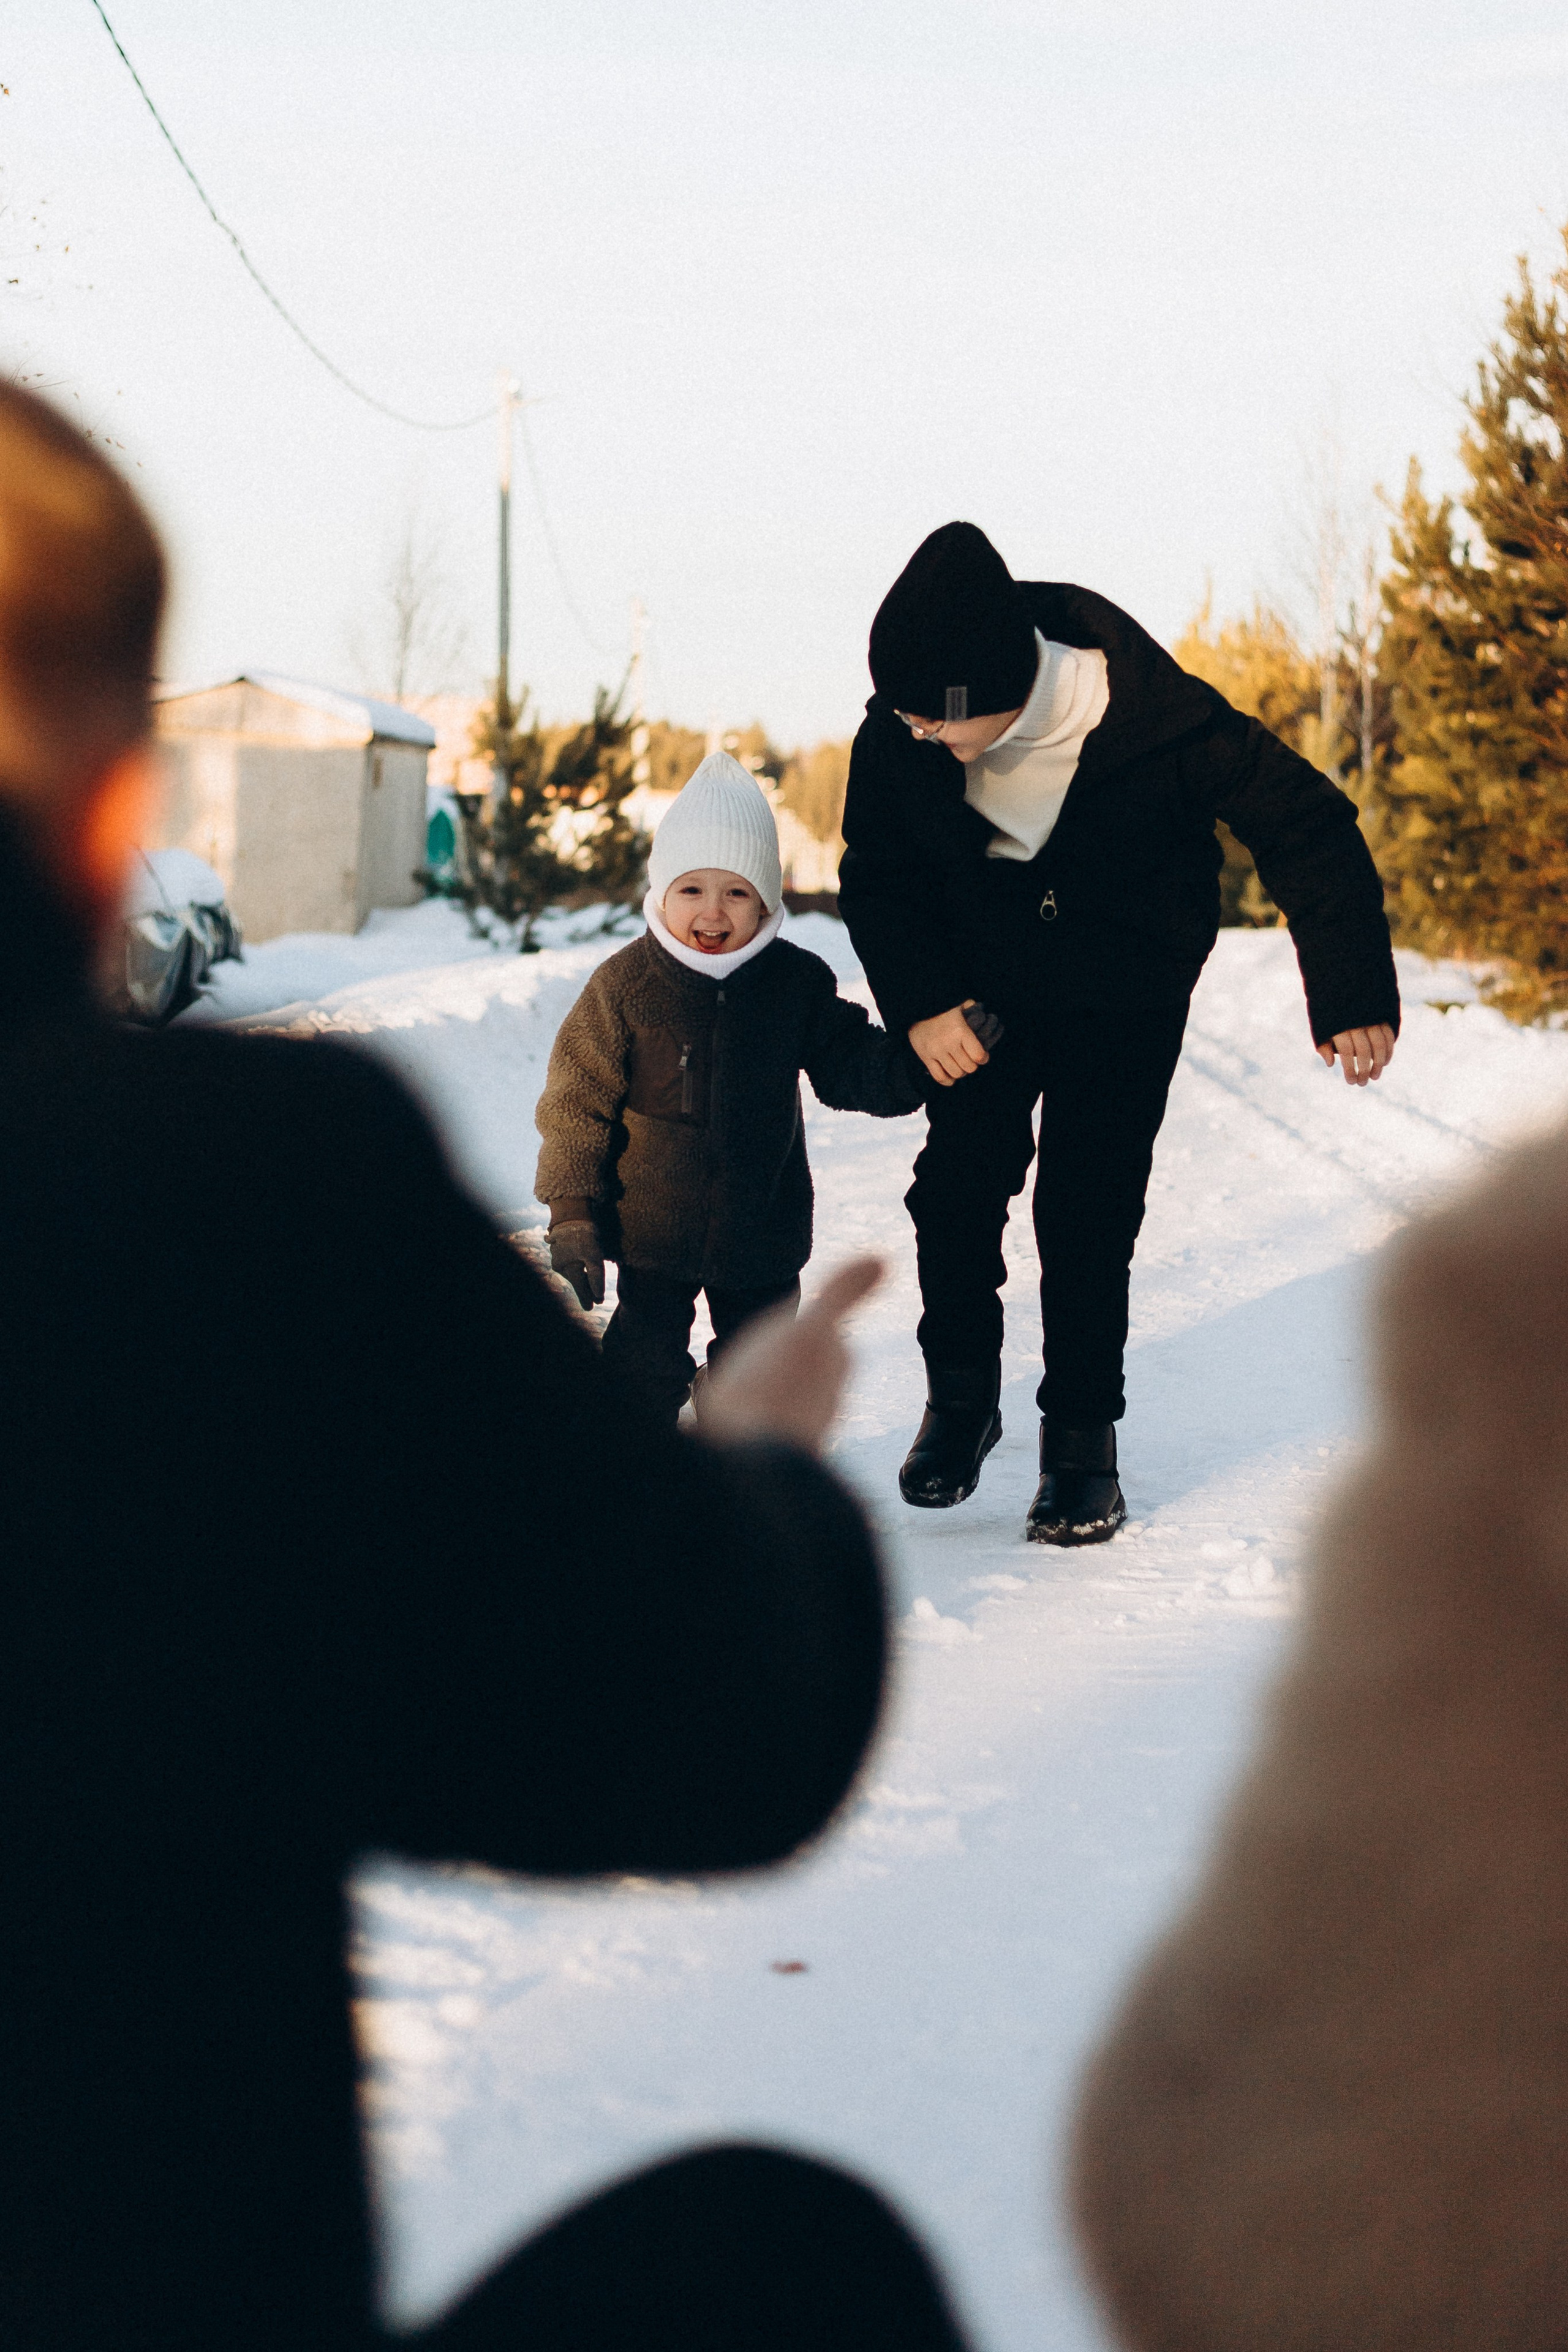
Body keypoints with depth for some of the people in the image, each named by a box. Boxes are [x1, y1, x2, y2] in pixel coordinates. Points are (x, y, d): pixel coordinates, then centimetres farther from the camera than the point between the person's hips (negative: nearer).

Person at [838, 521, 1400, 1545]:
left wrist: (1353, 995, -19)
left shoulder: (1159, 722, -34)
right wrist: (920, 1003, -19)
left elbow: (1308, 825, -20)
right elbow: (878, 875, -5)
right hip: (981, 987, 2)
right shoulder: (900, 732, -25)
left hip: (1126, 991, -2)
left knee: (1089, 1208, -7)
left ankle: (1083, 1437, 9)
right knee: (959, 1180, -5)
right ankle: (960, 1398, 18)